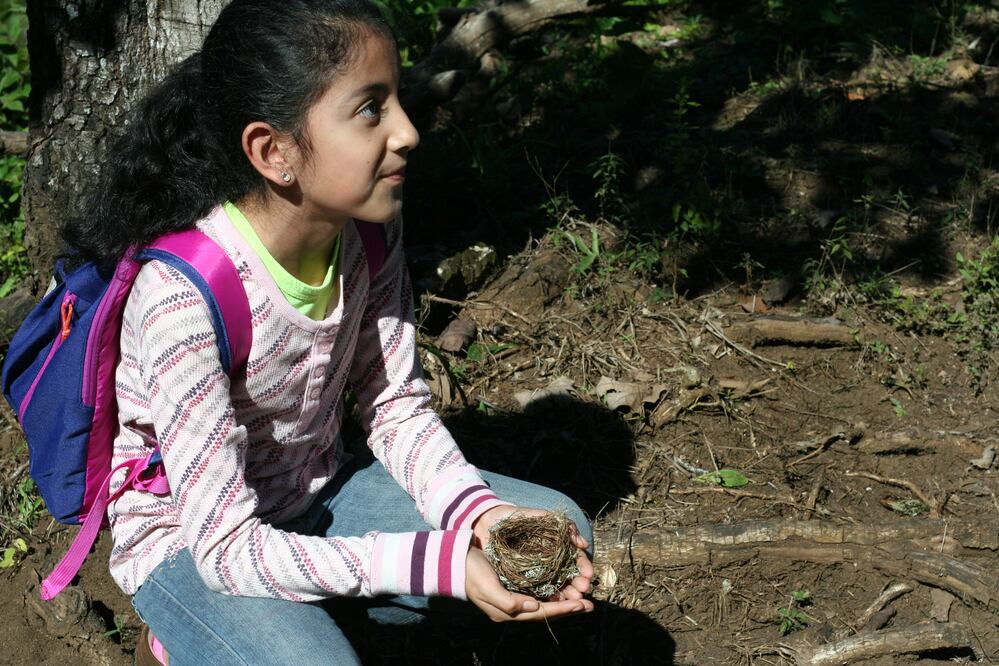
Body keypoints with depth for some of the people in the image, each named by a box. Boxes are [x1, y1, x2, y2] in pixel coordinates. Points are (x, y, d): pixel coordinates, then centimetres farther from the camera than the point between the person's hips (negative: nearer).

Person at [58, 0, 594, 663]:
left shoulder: (370, 229, -13)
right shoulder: (182, 297, -33)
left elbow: (397, 407, -3)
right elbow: (226, 545, -31)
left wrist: (479, 514, -23)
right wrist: (440, 562, -37)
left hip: (318, 494, 6)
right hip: (193, 541, -6)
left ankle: (308, 611, 6)